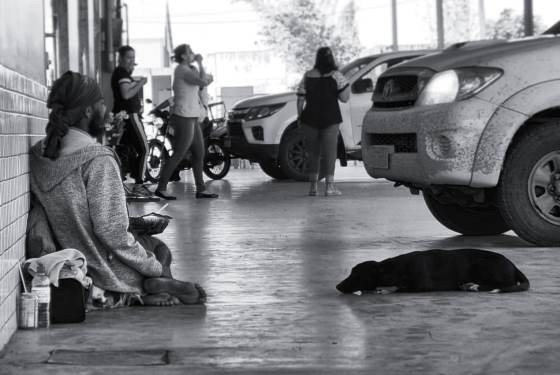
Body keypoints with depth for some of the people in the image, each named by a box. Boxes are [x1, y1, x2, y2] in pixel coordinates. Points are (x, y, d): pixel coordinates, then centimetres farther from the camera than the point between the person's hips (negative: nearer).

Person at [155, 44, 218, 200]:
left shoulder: (189, 69, 16)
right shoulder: (182, 70, -14)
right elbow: (202, 82, -24)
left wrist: (207, 78, -1)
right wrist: (200, 63, -13)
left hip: (192, 117, 10)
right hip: (184, 118, -10)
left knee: (199, 154, 10)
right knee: (178, 155, -7)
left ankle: (200, 189, 15)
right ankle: (161, 188, -1)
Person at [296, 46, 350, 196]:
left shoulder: (307, 76, 2)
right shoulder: (336, 76, -6)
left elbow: (300, 99, 1)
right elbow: (344, 98, -7)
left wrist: (300, 116, 10)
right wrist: (346, 83, 7)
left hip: (310, 119, 3)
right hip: (330, 119, -3)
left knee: (312, 152, 11)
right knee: (329, 152, 0)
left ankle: (313, 186, 12)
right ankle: (329, 186, -5)